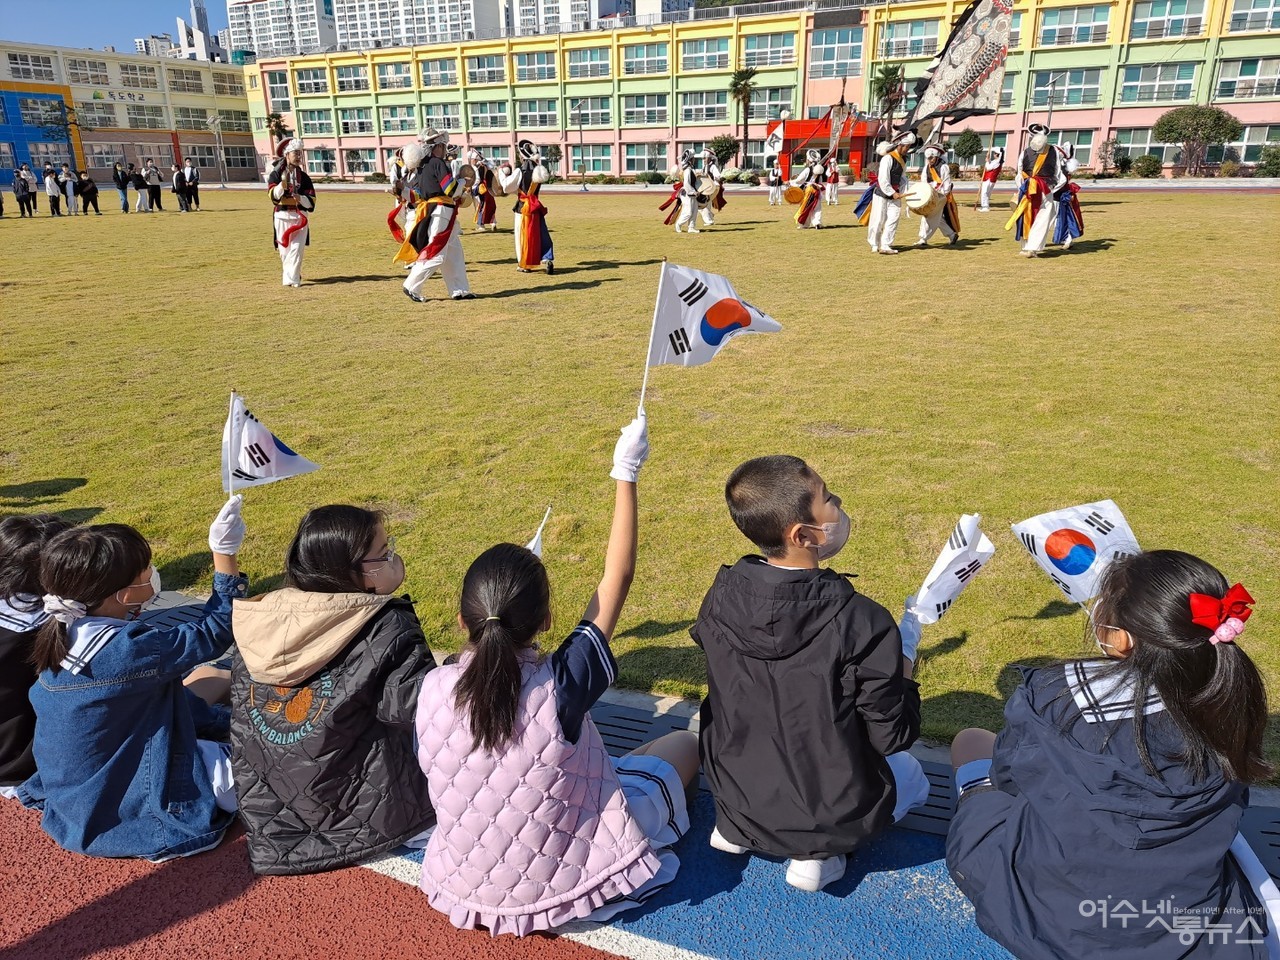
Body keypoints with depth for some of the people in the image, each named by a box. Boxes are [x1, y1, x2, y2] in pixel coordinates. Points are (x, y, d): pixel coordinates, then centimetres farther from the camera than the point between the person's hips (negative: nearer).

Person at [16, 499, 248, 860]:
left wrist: (227, 721, 9)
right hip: (124, 813, -9)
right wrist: (224, 554, -21)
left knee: (213, 678, 21)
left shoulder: (63, 636, -5)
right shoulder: (125, 650, -34)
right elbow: (214, 634, -21)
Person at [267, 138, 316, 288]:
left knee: (297, 248, -9)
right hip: (282, 216, -1)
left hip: (300, 216, 1)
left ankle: (291, 279, -8)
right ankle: (291, 276, 23)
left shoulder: (304, 177, 8)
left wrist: (301, 198, -17)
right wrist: (283, 183, -28)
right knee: (284, 249, 6)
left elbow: (311, 200, 4)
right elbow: (274, 195, -12)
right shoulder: (276, 174, 2)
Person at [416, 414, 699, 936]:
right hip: (567, 882, -4)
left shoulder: (433, 690, -20)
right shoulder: (561, 687, -30)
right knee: (682, 743, 15)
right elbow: (617, 577, -20)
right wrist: (625, 475, -11)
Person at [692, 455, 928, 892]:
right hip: (833, 812, -4)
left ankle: (736, 827, 13)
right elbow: (893, 737, -16)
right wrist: (905, 652, -2)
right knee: (911, 775, 26)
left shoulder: (721, 597, -14)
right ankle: (815, 850, 4)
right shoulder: (862, 623, -28)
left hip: (734, 796, 5)